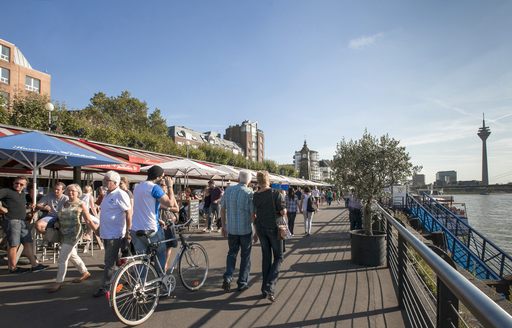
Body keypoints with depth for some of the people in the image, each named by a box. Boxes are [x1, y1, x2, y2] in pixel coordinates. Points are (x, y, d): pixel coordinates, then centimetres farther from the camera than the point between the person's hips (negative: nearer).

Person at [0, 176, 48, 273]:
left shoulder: (22, 194, 19)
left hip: (23, 221, 8)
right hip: (11, 221, -8)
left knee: (28, 243, 7)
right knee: (13, 245, -2)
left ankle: (34, 264, 11)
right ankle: (13, 268, 9)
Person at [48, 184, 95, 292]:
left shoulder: (81, 204, -5)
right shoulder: (65, 204, 13)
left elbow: (88, 220, -5)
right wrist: (57, 223, 9)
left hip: (73, 234, -7)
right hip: (63, 233, 7)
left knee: (62, 258, -7)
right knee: (72, 255, 16)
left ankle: (59, 282, 4)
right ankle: (85, 273, 32)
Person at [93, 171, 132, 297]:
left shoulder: (120, 195, -14)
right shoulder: (106, 195, 14)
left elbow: (129, 212, -16)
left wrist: (127, 231, -17)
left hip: (115, 235, -9)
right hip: (106, 233, 9)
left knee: (109, 262, -3)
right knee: (111, 260, 16)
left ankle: (105, 288, 6)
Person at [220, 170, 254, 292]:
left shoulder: (228, 190, 0)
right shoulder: (250, 193, -13)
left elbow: (222, 209, 5)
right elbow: (253, 213, -15)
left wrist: (223, 225, 15)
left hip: (231, 229, 3)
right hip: (246, 229, -3)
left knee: (232, 253, 19)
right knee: (245, 256, 11)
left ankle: (227, 278, 4)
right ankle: (242, 283, 17)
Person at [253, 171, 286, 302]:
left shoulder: (255, 196, 2)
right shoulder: (275, 194, -13)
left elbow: (253, 216, 8)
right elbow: (283, 212, -14)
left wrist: (256, 232, 18)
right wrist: (284, 209, 9)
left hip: (261, 229, 4)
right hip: (274, 229, -4)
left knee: (266, 257, 15)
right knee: (278, 258, 7)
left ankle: (265, 289, 18)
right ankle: (269, 287, -9)